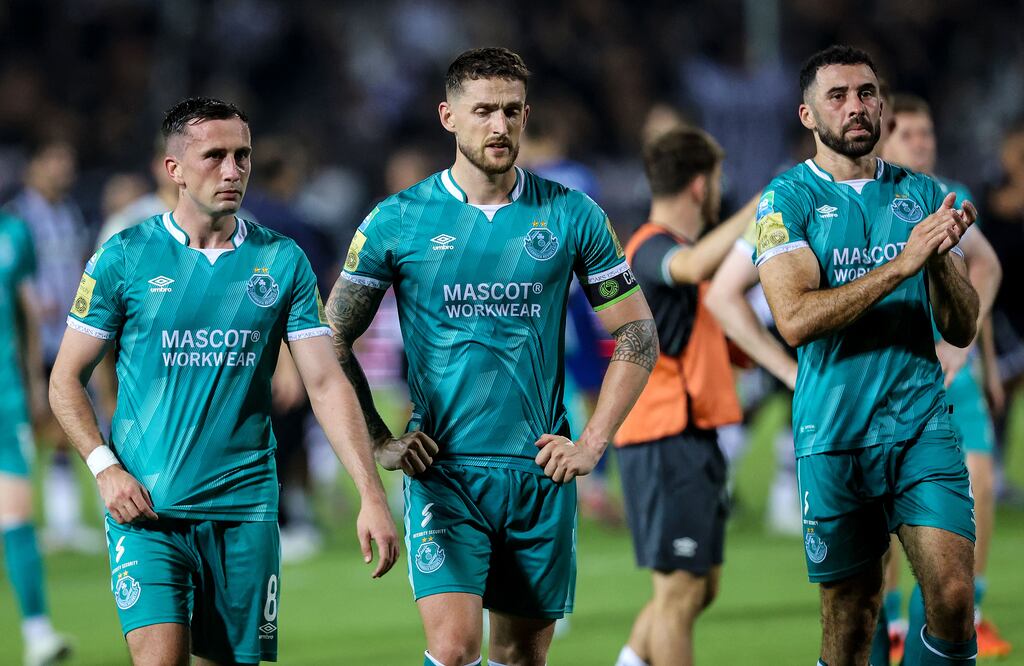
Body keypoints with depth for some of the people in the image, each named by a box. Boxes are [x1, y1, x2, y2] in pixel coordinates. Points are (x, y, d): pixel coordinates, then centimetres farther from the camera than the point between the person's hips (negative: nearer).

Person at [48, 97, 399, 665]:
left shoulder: (283, 261, 5)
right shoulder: (125, 257, 0)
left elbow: (326, 382, 2)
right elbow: (66, 380, 6)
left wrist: (371, 495, -8)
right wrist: (104, 468, -10)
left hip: (244, 510, 2)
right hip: (146, 508, -2)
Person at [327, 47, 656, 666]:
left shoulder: (572, 216, 3)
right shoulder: (398, 221, 0)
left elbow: (637, 335, 9)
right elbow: (335, 339, 7)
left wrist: (593, 443, 1)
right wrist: (380, 444, 0)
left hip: (541, 473, 2)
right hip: (444, 469, -2)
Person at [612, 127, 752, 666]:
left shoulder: (677, 247, 19)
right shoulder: (650, 248, -13)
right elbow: (695, 266, -39)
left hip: (692, 439, 10)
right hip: (667, 440, -10)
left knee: (699, 585, 15)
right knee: (680, 589, -7)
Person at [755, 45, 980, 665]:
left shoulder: (922, 193, 10)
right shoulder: (788, 200, 0)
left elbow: (962, 329, 8)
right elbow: (795, 318, -16)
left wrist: (943, 256, -11)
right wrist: (903, 263, -20)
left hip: (921, 421, 2)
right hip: (834, 431, -2)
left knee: (954, 601, -14)